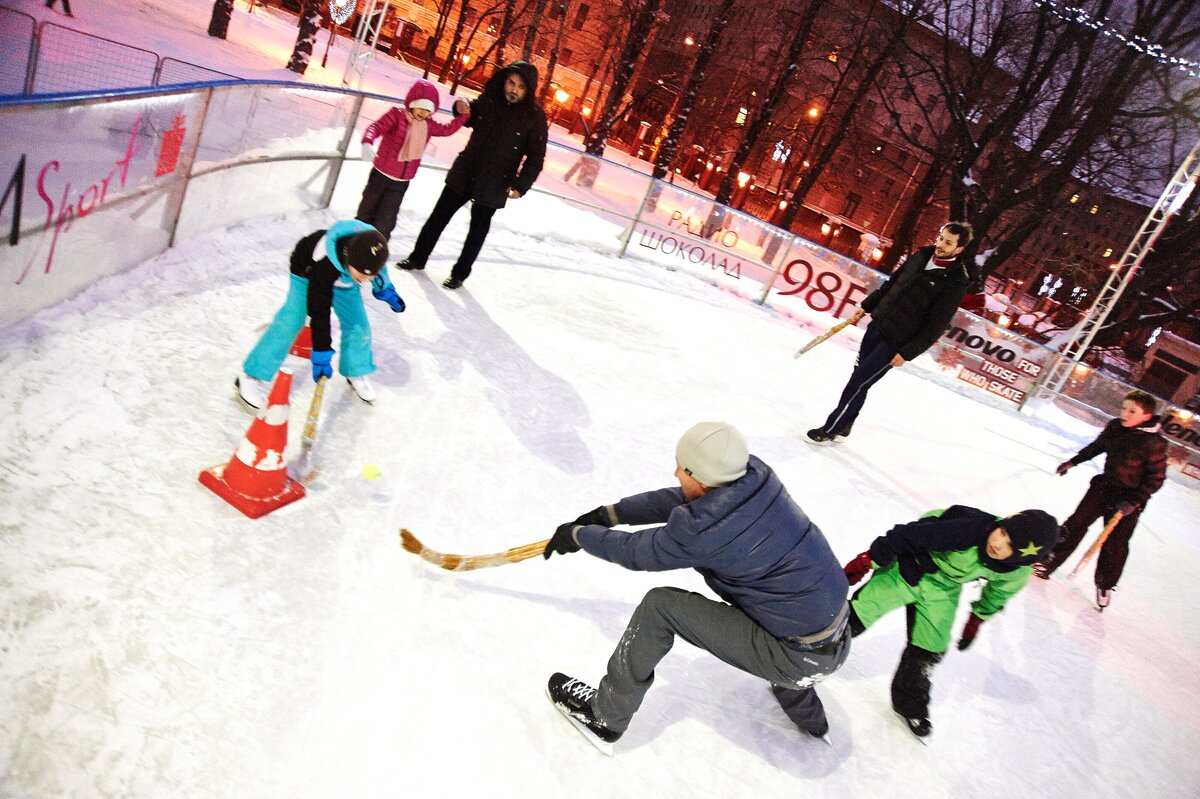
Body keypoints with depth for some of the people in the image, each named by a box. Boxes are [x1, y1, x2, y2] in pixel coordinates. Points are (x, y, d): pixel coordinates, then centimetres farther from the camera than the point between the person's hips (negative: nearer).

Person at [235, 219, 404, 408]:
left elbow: (377, 266, -4)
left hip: (343, 277, 5)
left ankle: (355, 372, 23)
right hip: (308, 270, -5)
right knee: (292, 320, -17)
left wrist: (385, 289, 7)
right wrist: (322, 352, -38)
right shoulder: (325, 264, -46)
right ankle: (252, 377, -10)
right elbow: (320, 310, -40)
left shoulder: (373, 246, -33)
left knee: (357, 324, -1)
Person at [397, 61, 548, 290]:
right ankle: (418, 258, 29)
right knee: (439, 217, 12)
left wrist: (521, 185, -17)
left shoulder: (534, 116, -12)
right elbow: (469, 119, 18)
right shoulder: (488, 100, -2)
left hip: (493, 185, -3)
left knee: (477, 230, 10)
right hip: (464, 174, 4)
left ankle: (460, 273, 27)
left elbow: (536, 156, -9)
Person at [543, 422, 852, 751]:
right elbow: (679, 499, 8)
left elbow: (637, 552, -10)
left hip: (799, 658, -8)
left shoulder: (706, 528, -27)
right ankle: (807, 712, 51)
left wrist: (579, 535, 8)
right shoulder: (754, 473, -7)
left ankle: (605, 715, 12)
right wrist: (611, 513, 14)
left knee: (660, 605, -7)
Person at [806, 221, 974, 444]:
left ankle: (831, 431, 7)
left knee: (857, 384, -6)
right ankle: (842, 428, 27)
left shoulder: (956, 282, -15)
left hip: (895, 343, -6)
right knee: (858, 376, 13)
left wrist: (907, 353, -16)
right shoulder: (921, 256, 4)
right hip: (876, 325, 7)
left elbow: (936, 326, -16)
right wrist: (866, 306, 16)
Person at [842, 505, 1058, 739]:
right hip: (909, 569, -4)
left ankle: (909, 704, 36)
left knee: (927, 651, 10)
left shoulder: (1017, 573, -18)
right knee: (854, 620, -9)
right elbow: (911, 535, -32)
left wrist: (976, 620, 19)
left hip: (943, 590, 5)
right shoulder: (968, 529, -39)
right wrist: (868, 561, -27)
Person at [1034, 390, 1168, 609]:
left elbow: (1156, 478, -15)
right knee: (1076, 525, 4)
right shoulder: (1115, 427, -5)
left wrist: (1134, 502, -20)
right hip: (1104, 486, 4)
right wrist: (1073, 462, 15)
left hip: (1129, 500, -4)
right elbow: (1097, 446, 13)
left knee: (1115, 545, 4)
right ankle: (1049, 562, 12)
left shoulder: (1154, 443, -20)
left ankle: (1105, 585, 24)